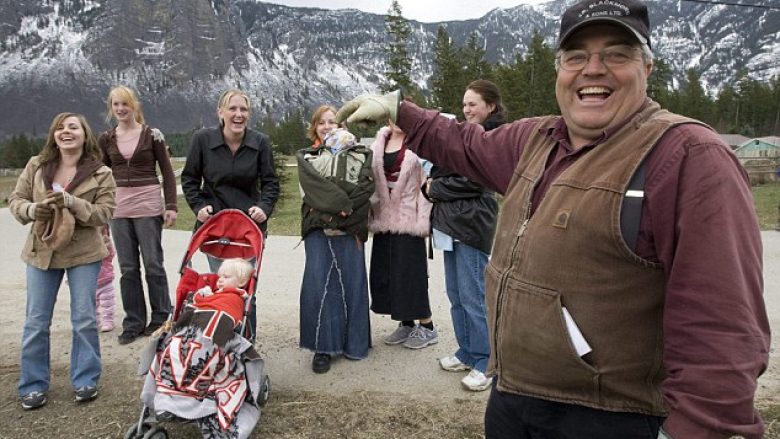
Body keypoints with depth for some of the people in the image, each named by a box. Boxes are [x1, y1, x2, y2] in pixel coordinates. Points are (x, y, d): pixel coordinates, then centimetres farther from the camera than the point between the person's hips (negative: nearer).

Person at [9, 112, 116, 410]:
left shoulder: (100, 173, -7)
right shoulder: (36, 166, 1)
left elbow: (105, 212, -12)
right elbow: (15, 199, 5)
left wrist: (71, 202, -26)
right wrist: (32, 209, -17)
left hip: (83, 253, -2)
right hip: (41, 252, 3)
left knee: (84, 319, 4)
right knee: (36, 321, 7)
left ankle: (85, 380, 19)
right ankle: (34, 385, 21)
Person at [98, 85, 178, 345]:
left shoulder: (152, 135, -1)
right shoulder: (106, 139, 9)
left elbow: (167, 173, 1)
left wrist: (171, 206, -7)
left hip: (149, 207, -3)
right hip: (118, 209, 3)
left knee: (153, 265, 2)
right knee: (127, 268, 7)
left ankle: (161, 319, 15)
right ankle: (133, 324, 17)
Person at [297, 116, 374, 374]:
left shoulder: (360, 154, 13)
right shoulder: (306, 157, 14)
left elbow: (366, 187, -2)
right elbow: (314, 186, -4)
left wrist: (338, 215, -12)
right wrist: (344, 205, -17)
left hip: (350, 228, 0)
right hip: (318, 229, 0)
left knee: (352, 283, 1)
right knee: (317, 284, -7)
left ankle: (354, 342, 14)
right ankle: (323, 347, 0)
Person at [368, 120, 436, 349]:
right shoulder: (379, 144, 12)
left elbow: (427, 182, -10)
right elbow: (371, 179, 14)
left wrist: (423, 220, -15)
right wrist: (370, 216, 7)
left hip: (408, 219, -6)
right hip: (384, 219, 6)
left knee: (410, 273, -3)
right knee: (383, 273, 9)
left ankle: (427, 327, 13)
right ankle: (406, 324, 23)